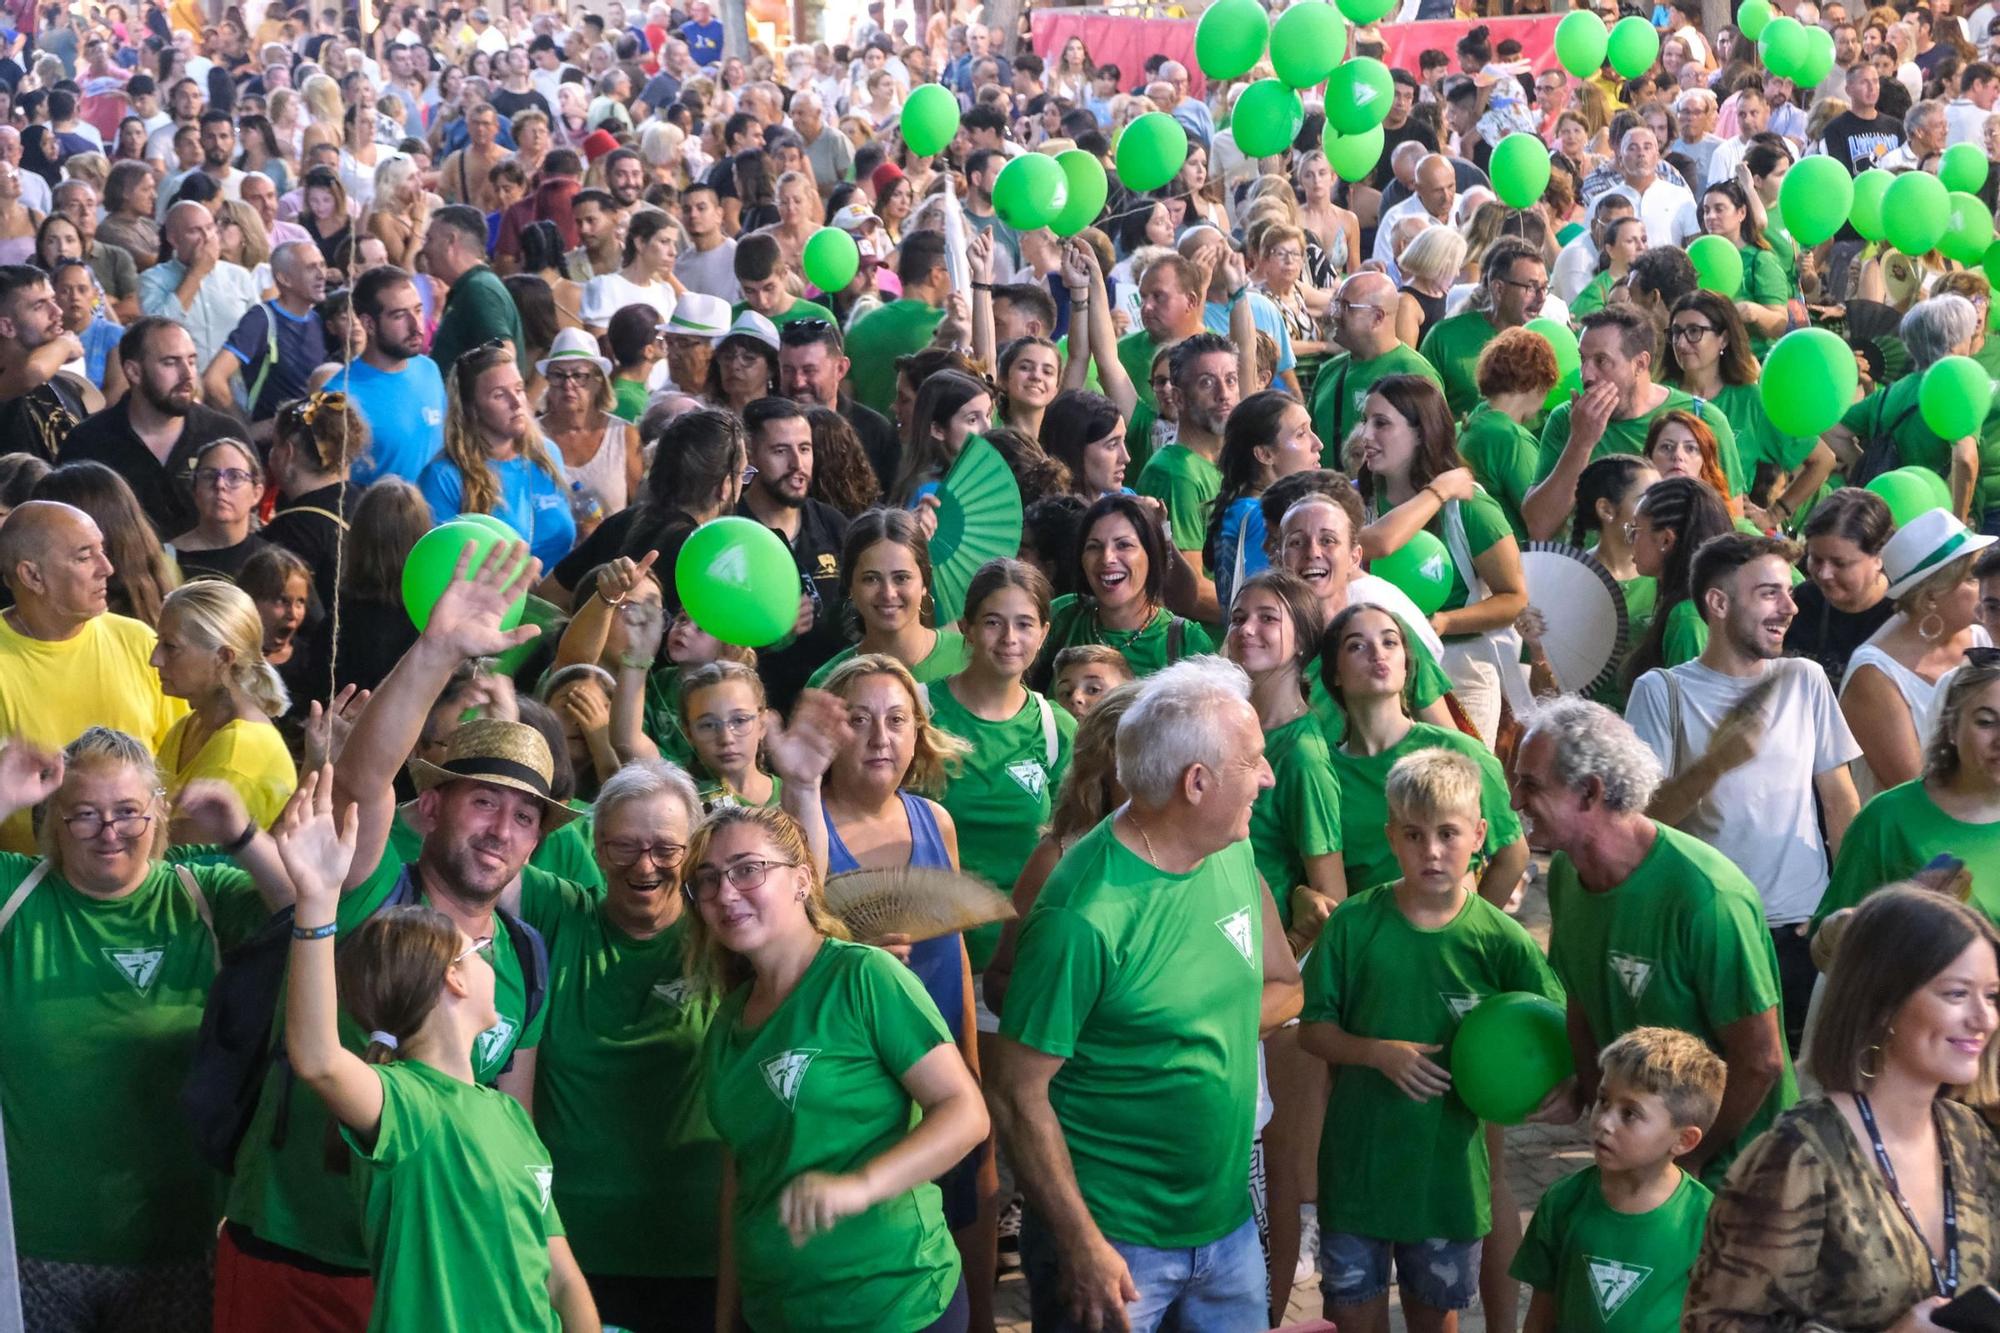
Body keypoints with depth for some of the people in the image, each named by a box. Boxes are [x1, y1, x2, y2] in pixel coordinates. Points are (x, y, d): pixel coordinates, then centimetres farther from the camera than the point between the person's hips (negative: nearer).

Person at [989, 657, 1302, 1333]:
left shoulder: (1234, 853, 0)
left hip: (1229, 1221, 7)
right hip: (1116, 1241, -7)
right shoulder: (1086, 916, -23)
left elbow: (1282, 988, 13)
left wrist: (1207, 1027, -6)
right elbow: (1019, 1093, -19)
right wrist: (1082, 1246, -18)